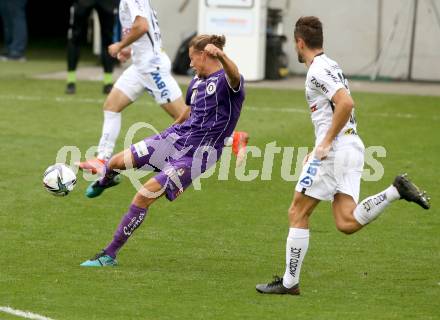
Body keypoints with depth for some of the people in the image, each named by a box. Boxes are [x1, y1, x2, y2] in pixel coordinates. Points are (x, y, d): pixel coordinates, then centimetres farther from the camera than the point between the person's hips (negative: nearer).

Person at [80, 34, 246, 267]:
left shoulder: (227, 81, -15)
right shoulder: (197, 81, 11)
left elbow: (234, 75, -42)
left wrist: (220, 55, -64)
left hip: (195, 154, -8)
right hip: (176, 136, 8)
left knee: (144, 196, -17)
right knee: (118, 162, 9)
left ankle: (110, 255, -5)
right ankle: (105, 181, 50)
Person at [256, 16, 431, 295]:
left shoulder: (318, 71, -11)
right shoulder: (331, 66, 20)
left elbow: (346, 103, -25)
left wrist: (326, 144, -20)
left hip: (335, 150, -9)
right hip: (353, 146, 9)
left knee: (298, 214, 0)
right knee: (347, 223, -1)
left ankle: (289, 282, 3)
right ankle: (397, 191, -12)